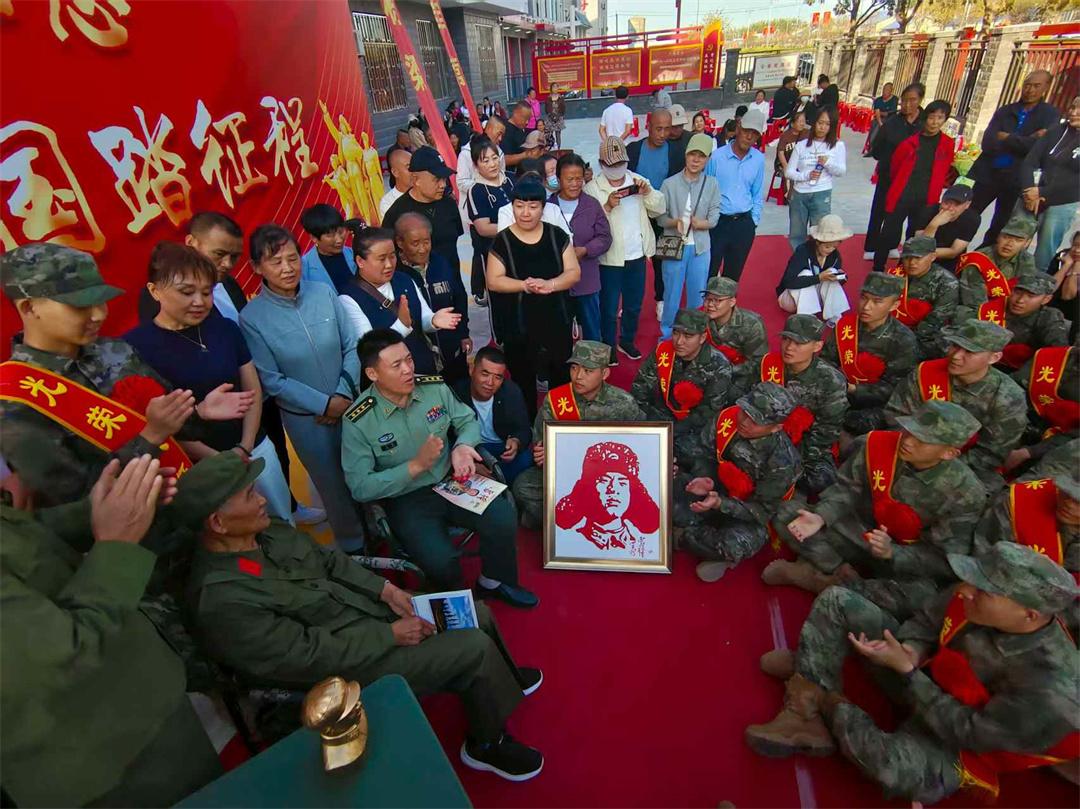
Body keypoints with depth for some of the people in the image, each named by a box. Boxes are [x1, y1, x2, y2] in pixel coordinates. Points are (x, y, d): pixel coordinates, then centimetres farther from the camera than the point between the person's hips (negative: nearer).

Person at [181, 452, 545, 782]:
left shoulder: (266, 532, -7)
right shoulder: (221, 601, -28)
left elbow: (329, 558, 7)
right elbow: (314, 657, -25)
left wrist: (385, 589, -4)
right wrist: (391, 636, -18)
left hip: (368, 607, 7)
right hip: (348, 666, -7)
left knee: (478, 616, 6)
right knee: (475, 648, -12)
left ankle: (501, 679, 37)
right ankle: (488, 743, 15)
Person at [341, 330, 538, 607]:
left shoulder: (435, 388, -6)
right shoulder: (357, 422, -16)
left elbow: (468, 421, 7)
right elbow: (360, 487, -16)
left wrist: (462, 447, -16)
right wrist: (416, 466, -24)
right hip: (405, 500, -3)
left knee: (503, 518, -18)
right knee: (441, 561, -26)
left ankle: (493, 582, 13)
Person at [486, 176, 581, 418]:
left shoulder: (557, 236, 1)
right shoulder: (502, 241, -5)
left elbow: (574, 272, -2)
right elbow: (493, 281, -8)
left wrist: (550, 284, -22)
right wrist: (524, 285, -24)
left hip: (556, 323, 2)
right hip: (518, 327, -2)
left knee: (562, 380, 14)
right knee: (523, 383, 11)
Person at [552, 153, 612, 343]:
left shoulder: (593, 205, -1)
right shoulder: (548, 205, -4)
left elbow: (604, 238, -2)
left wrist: (584, 250, -19)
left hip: (587, 281, 1)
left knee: (591, 331, 14)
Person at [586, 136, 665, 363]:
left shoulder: (638, 180, 4)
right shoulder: (593, 188, -9)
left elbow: (660, 208, 2)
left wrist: (647, 192, -15)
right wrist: (607, 206, -31)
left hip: (637, 255, 5)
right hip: (610, 258, -4)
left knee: (634, 304, 18)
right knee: (609, 308, 7)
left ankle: (627, 340, 39)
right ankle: (608, 347, 25)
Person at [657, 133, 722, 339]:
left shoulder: (712, 184, -1)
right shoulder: (669, 184, -6)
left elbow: (714, 218, -1)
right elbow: (660, 217, -4)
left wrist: (702, 223, -23)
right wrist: (675, 223, -24)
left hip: (700, 247, 2)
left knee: (697, 295, 13)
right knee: (672, 293, 7)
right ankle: (667, 335, 24)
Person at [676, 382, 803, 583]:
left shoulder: (782, 461, -26)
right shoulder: (727, 417, -18)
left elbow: (762, 510, -19)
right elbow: (704, 453, -2)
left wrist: (720, 504, -34)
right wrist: (704, 478, -24)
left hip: (750, 517, -4)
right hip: (716, 490, 5)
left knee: (734, 547, -36)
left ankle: (683, 537, -4)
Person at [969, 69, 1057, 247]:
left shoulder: (1050, 114, 2)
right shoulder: (1005, 111, 8)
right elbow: (987, 143, -8)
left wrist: (1006, 138, -10)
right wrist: (1027, 140, -15)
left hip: (1016, 180, -1)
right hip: (986, 173, 2)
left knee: (998, 229, 7)